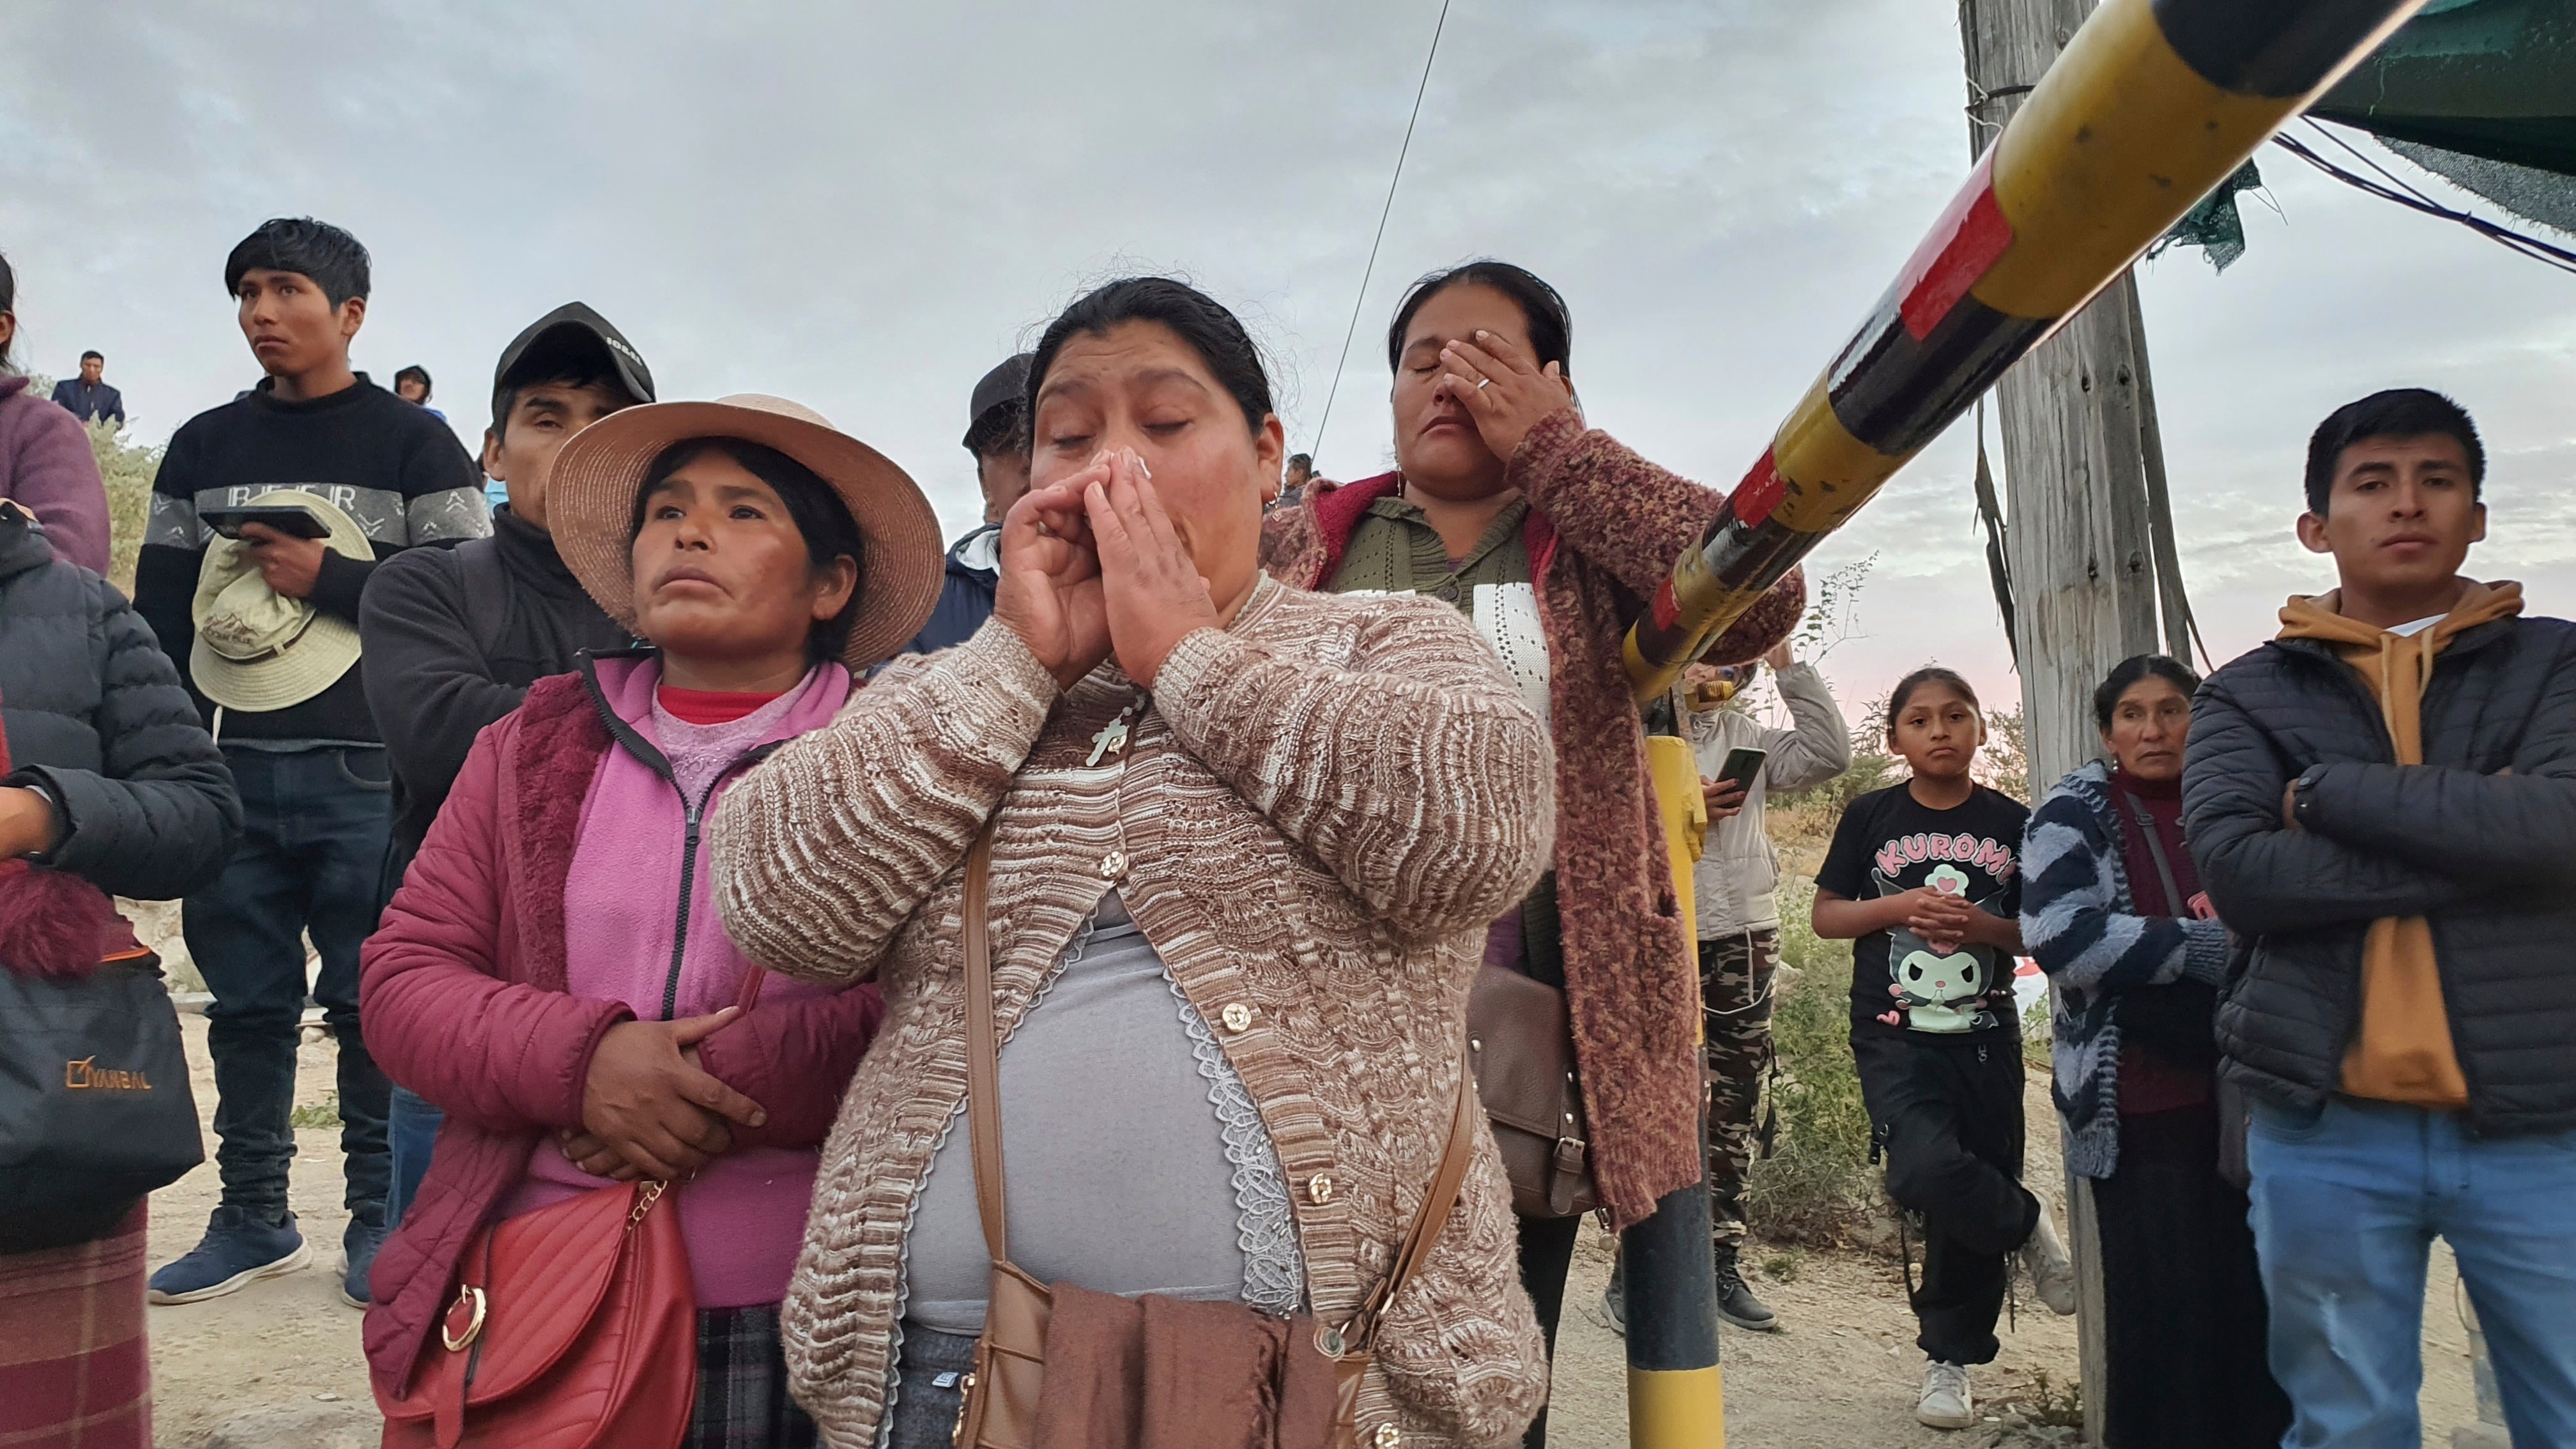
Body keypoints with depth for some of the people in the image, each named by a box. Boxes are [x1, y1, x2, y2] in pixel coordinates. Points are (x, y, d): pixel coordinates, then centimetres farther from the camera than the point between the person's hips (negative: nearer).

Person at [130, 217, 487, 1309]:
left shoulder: (413, 444, 4)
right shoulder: (202, 448, 15)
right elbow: (158, 614, 14)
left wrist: (327, 579, -11)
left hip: (364, 777, -4)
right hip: (228, 772, 4)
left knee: (371, 1003, 0)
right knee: (245, 1002, 9)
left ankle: (378, 1218, 11)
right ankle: (251, 1218, 20)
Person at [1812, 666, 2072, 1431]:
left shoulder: (2011, 823, 3)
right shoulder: (1871, 816, 1)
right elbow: (1826, 915, 3)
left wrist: (1985, 927, -14)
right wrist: (1899, 907, -14)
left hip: (1986, 1037, 2)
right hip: (1895, 1035, -1)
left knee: (1966, 1206, 5)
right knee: (1929, 1171, -24)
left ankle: (1950, 1360, 25)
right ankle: (2026, 1226, 8)